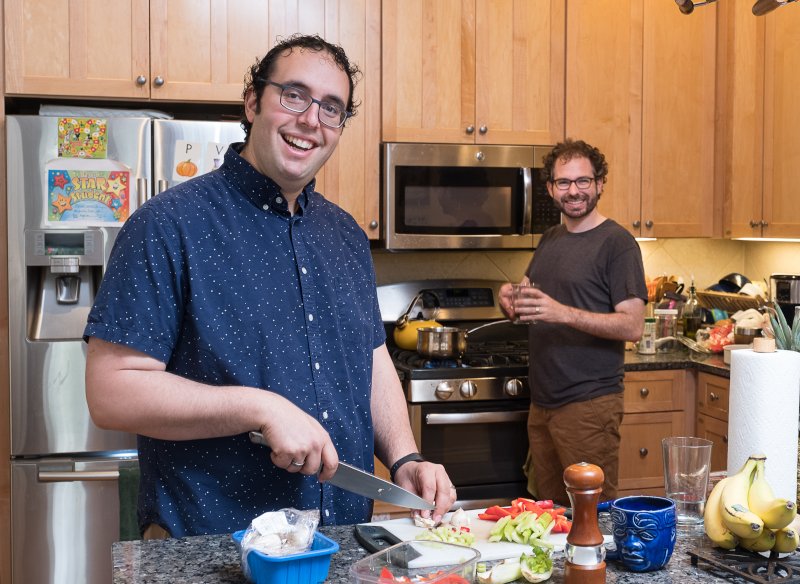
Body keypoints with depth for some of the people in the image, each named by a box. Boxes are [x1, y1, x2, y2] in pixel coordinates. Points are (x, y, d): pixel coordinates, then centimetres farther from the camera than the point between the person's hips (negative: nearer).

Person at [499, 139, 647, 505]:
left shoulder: (616, 243, -9)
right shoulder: (549, 240, 13)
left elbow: (633, 326, -16)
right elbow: (529, 301, 22)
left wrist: (563, 313, -28)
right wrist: (509, 299, -2)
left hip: (589, 405, -7)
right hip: (542, 402, 7)